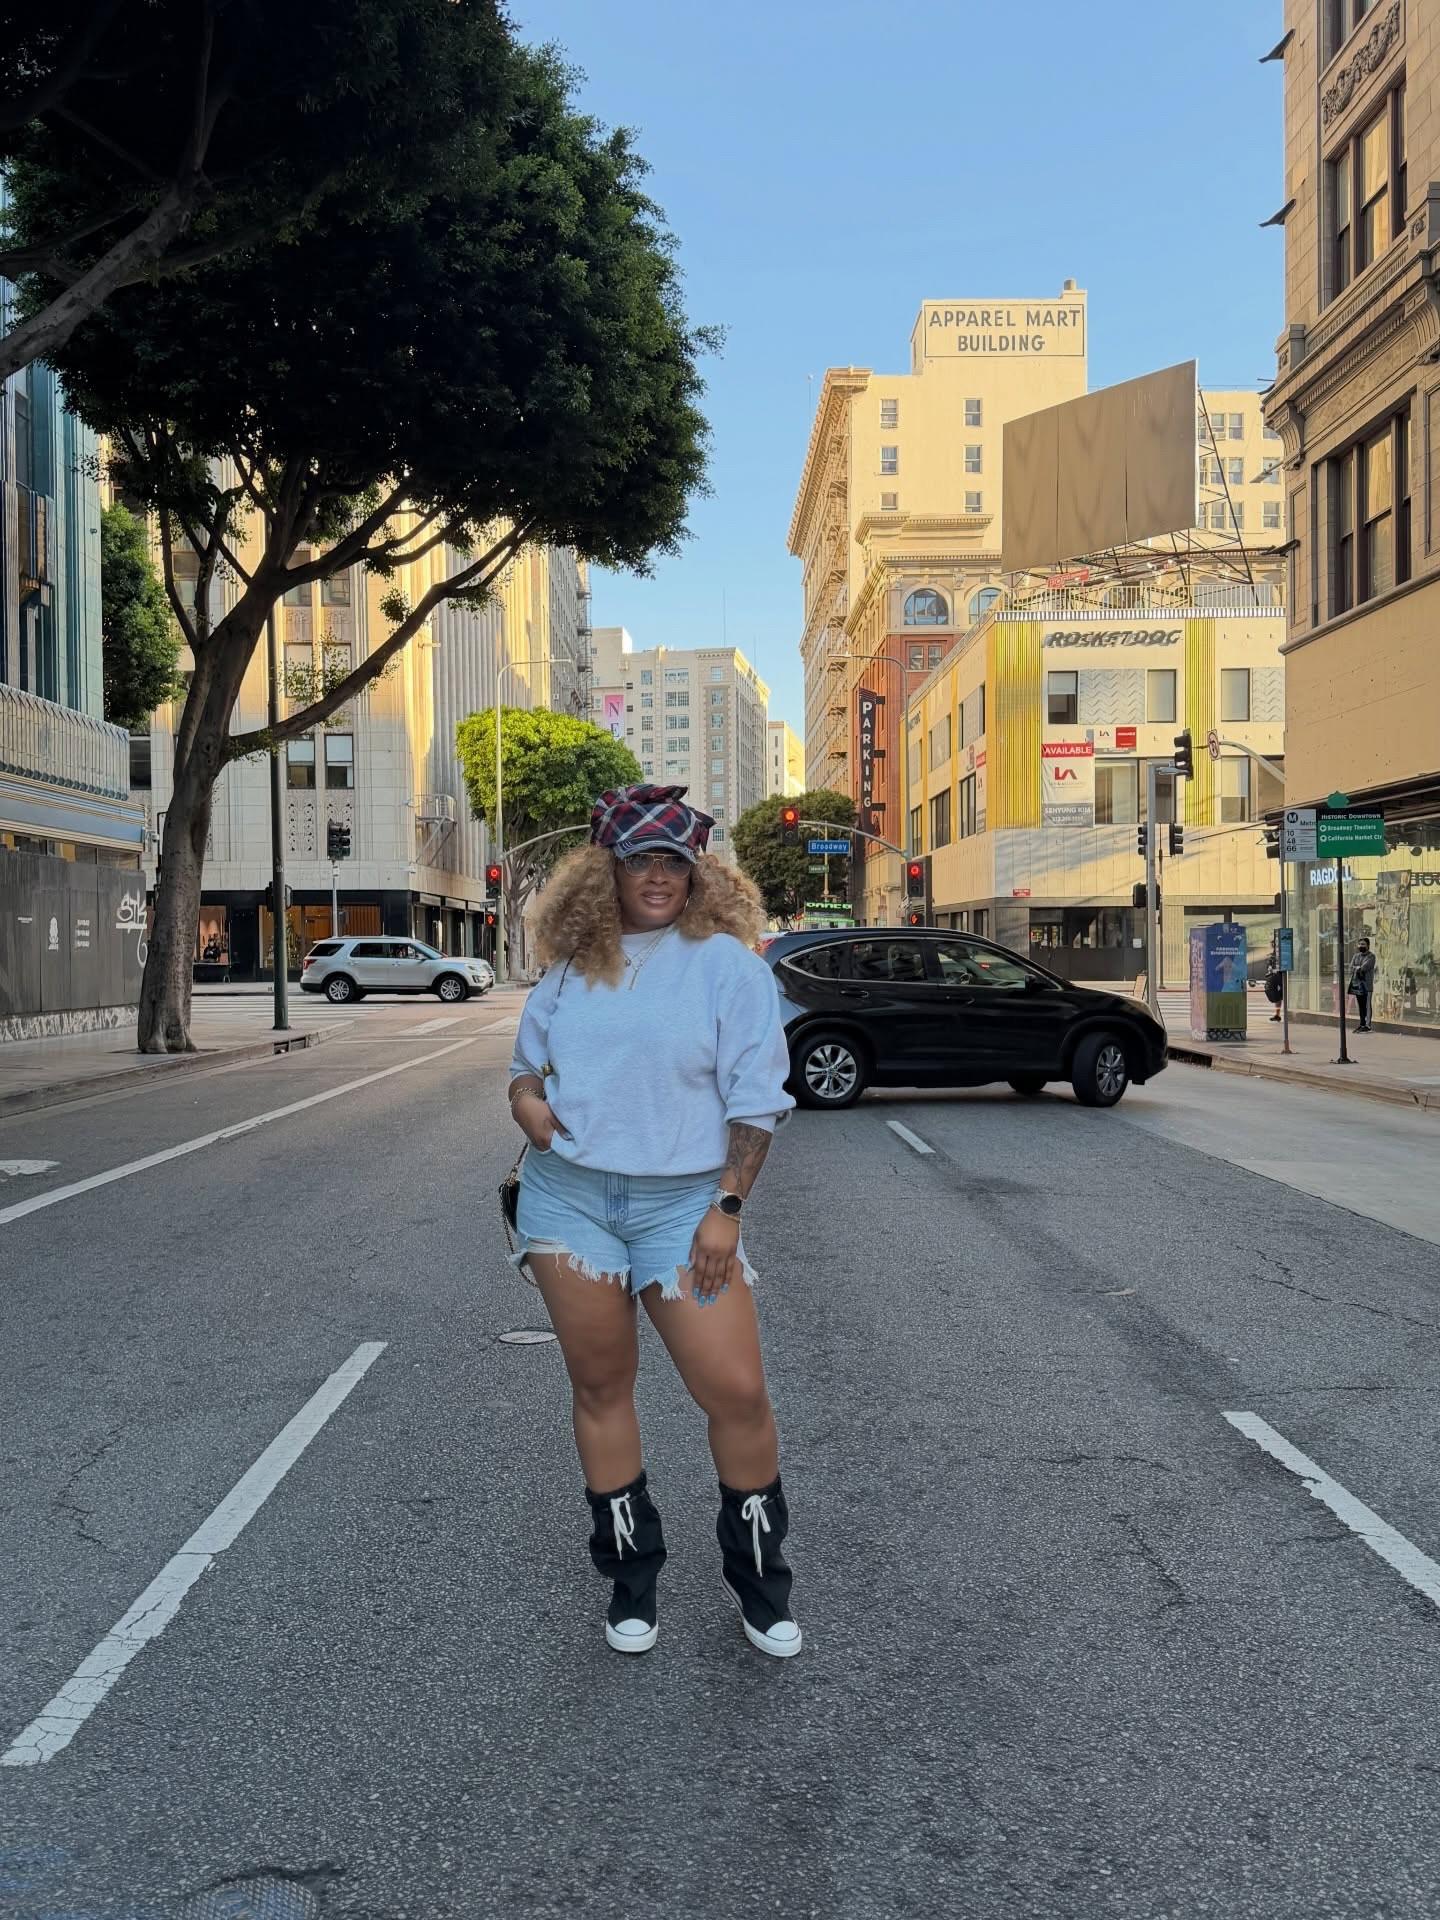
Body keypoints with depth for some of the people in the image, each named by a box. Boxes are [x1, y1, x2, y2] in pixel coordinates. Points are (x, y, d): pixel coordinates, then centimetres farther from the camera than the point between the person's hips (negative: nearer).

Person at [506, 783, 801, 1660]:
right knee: (601, 1387, 10)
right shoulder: (574, 964, 9)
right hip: (568, 1198, 4)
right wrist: (525, 1094, -2)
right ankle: (631, 1580, 28)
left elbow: (756, 1097, -6)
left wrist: (727, 1207, -12)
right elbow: (530, 1055, 22)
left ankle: (761, 1585, 18)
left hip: (682, 1204, -3)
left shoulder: (726, 962, -4)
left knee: (738, 1392, -5)